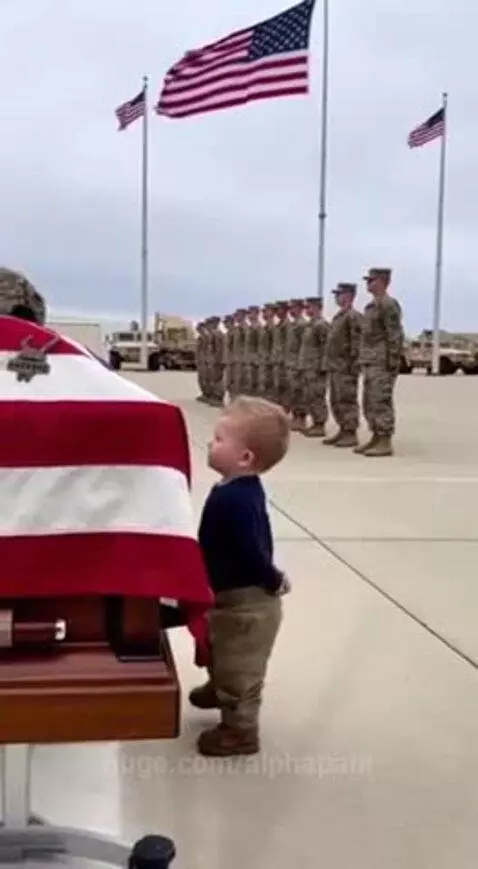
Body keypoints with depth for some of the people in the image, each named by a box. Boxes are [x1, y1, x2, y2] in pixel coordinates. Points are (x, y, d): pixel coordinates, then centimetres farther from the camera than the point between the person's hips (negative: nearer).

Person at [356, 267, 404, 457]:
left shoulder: (389, 305, -13)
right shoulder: (371, 305, 17)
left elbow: (396, 336, -18)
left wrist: (392, 363, -20)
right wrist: (363, 361, 20)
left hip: (382, 363, -10)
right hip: (370, 363, 10)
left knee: (381, 402, -8)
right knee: (369, 403, 11)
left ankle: (385, 443, -4)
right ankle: (376, 438, 18)